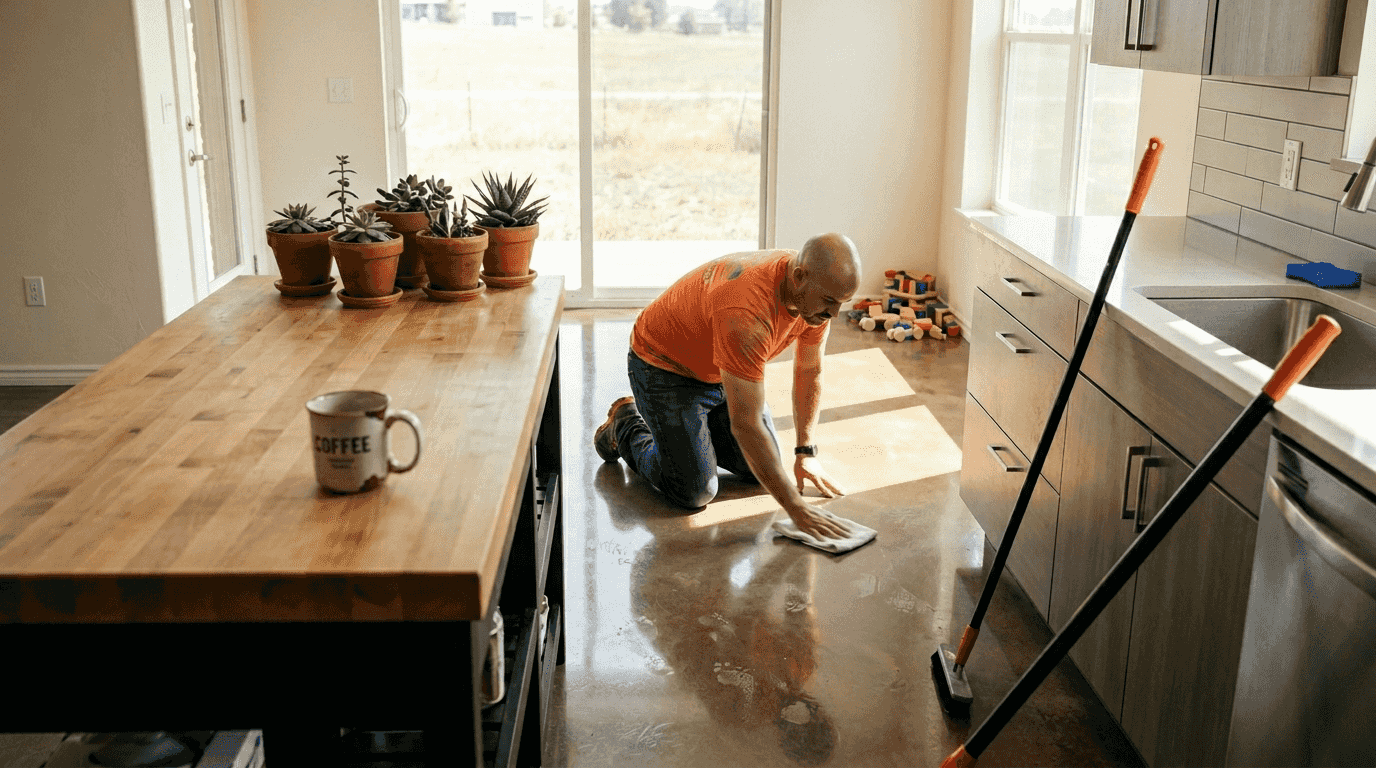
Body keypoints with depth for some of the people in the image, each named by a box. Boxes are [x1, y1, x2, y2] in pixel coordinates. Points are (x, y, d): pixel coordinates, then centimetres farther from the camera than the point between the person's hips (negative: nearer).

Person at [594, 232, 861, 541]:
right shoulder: (747, 310, -42)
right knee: (694, 492, -12)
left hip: (722, 372, 7)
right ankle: (626, 425, 13)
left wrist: (806, 452, 0)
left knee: (762, 471, 6)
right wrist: (795, 507, -39)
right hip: (664, 367, -7)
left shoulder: (816, 295, -17)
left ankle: (692, 427, 27)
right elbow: (745, 423, -41)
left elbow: (809, 371, 2)